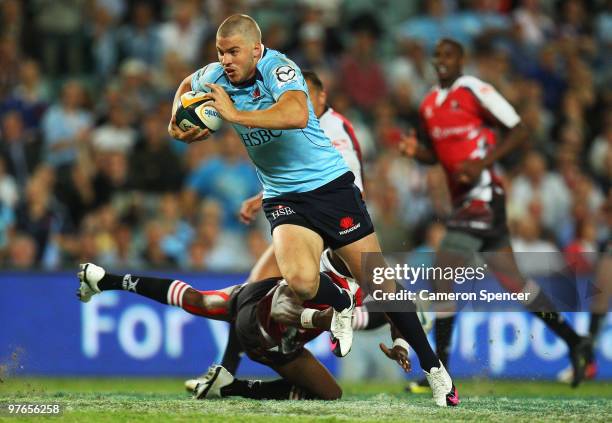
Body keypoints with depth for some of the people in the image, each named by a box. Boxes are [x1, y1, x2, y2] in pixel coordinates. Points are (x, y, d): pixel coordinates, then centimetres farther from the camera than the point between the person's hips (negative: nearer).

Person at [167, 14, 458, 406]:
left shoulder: (278, 68, -19)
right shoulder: (216, 76, -2)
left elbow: (297, 115, -40)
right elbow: (186, 84, 23)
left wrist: (235, 115, -36)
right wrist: (178, 123, 4)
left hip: (330, 183, -3)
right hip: (284, 199, 4)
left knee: (379, 285, 0)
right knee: (300, 279, -27)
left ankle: (433, 366, 18)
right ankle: (340, 304, 9)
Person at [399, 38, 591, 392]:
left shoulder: (475, 91, -10)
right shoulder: (429, 105, 15)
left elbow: (520, 132, -10)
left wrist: (482, 163, -20)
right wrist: (416, 151, 4)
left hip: (483, 196, -9)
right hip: (463, 200, 9)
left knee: (444, 277, -12)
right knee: (513, 281, 13)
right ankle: (574, 342, 22)